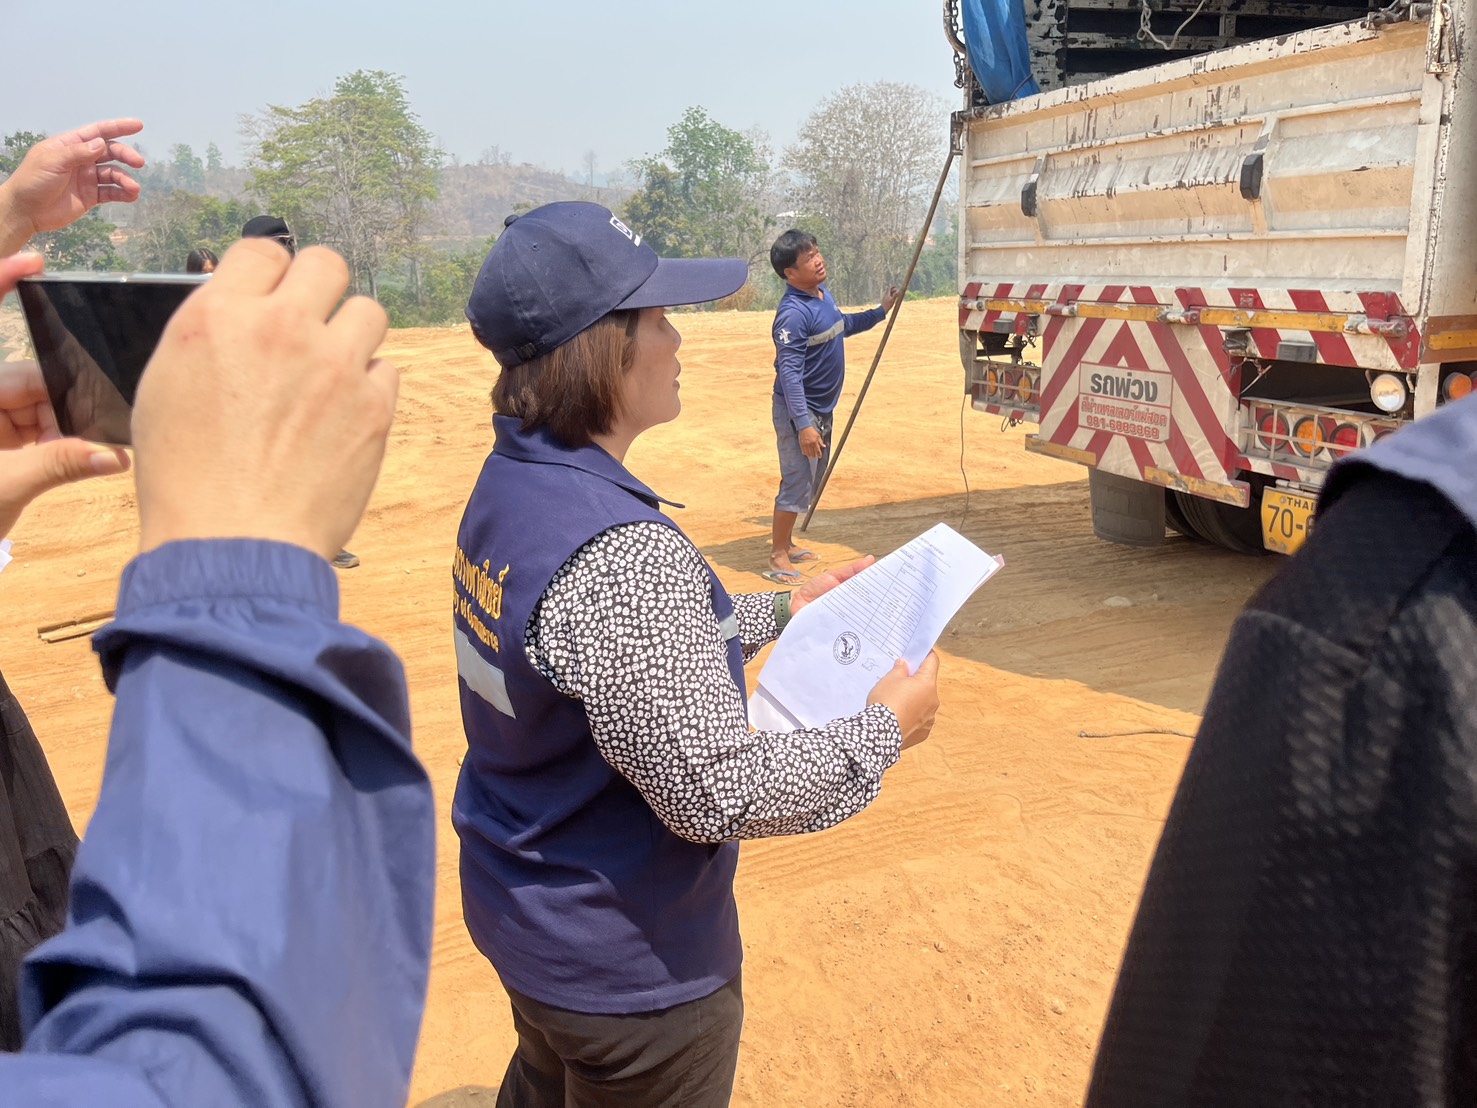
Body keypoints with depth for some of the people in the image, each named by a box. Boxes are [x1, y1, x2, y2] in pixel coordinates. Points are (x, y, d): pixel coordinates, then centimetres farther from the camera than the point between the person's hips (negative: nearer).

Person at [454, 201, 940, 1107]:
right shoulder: (620, 553, -33)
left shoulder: (513, 484, -4)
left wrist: (779, 610, 10)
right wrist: (883, 732, -16)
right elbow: (716, 793, -29)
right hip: (628, 970, -8)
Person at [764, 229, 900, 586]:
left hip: (822, 408, 10)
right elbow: (789, 373, -28)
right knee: (797, 482, -5)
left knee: (813, 479, 19)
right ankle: (778, 557, 7)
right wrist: (803, 425, -33)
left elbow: (843, 325, 27)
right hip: (799, 410, -10)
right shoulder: (793, 314, -24)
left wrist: (880, 312, 22)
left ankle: (785, 542, 34)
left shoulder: (824, 295, 4)